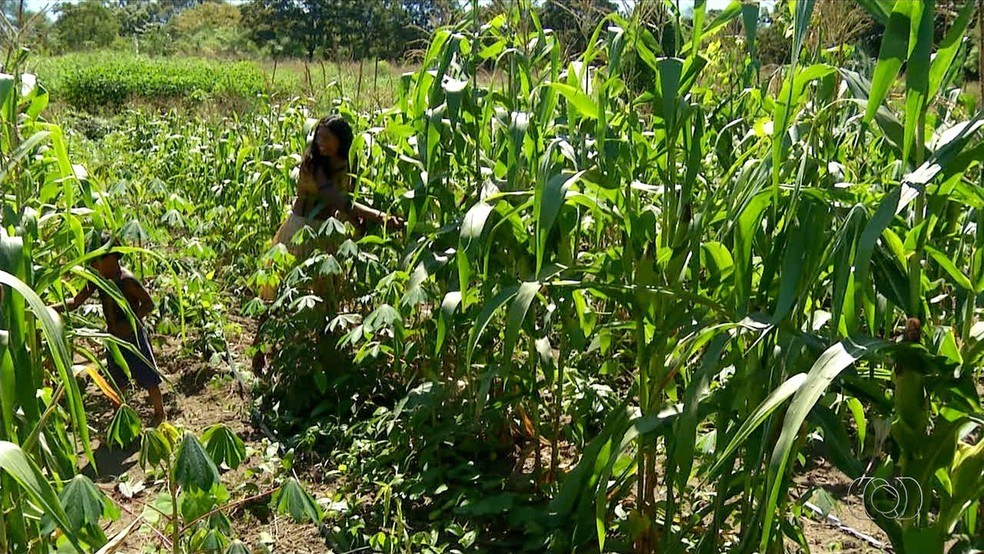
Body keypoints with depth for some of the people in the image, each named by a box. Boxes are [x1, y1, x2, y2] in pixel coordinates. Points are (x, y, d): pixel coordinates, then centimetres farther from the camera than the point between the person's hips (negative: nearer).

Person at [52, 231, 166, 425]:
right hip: (113, 338, 7)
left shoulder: (126, 280, -24)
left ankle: (159, 412, 28)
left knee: (148, 377, 9)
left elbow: (148, 304, -21)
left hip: (133, 336, -7)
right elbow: (76, 302, 1)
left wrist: (128, 324, -25)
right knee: (117, 381, 20)